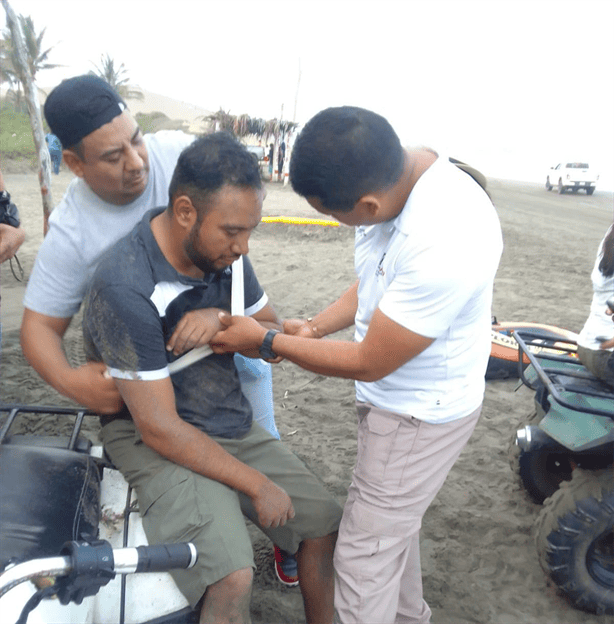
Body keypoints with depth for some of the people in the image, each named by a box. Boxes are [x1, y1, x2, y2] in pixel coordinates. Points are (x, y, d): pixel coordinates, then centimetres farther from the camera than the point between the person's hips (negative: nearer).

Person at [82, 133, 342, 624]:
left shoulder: (222, 250, -4)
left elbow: (274, 340, 6)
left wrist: (226, 321, -18)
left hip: (234, 425, 7)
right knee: (232, 578, -25)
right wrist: (257, 485, -15)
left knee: (324, 523, 5)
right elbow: (159, 427, -22)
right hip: (157, 440, -7)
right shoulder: (126, 288, -25)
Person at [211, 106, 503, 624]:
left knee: (364, 555, 5)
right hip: (399, 400, 9)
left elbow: (368, 363, -25)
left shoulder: (443, 244, -37)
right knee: (394, 521, 28)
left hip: (420, 415, -9)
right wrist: (315, 327, -1)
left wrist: (265, 340, -15)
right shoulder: (396, 176, -8)